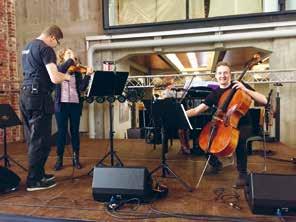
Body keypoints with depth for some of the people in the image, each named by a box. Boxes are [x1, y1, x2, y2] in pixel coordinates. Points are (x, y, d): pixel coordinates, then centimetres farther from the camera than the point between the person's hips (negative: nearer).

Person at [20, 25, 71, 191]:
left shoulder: (28, 47, 19)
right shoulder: (46, 49, -11)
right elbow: (55, 78, -20)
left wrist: (60, 74, 20)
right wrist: (66, 76, 0)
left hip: (26, 94, 10)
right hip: (39, 96, -10)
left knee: (33, 138, 14)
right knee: (41, 140, -2)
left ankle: (38, 173, 25)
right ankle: (34, 181, 7)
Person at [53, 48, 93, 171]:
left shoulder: (77, 71, 9)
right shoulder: (57, 68, 6)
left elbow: (82, 88, -3)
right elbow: (60, 71, -20)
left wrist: (88, 75, -13)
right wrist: (70, 60, -15)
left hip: (75, 104, 2)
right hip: (61, 104, -2)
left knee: (75, 131, 7)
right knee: (62, 131, 3)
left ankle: (76, 158, 18)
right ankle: (59, 158, 15)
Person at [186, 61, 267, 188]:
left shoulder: (241, 86, -4)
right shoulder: (214, 94, 3)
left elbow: (264, 101, -10)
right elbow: (197, 110, -2)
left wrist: (245, 89, -21)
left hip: (243, 125, -4)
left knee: (239, 139, -35)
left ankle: (242, 174, -14)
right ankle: (215, 163, 13)